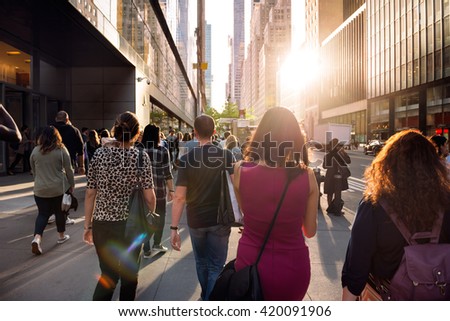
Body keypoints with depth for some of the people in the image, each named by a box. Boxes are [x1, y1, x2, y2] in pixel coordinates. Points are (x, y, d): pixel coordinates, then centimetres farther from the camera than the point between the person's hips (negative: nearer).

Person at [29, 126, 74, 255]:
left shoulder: (35, 150, 1)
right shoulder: (61, 150, -7)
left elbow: (33, 171, 11)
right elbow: (69, 170, -5)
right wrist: (72, 184, 7)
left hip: (40, 189, 2)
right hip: (59, 188, -2)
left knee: (42, 214, 8)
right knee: (60, 212, 13)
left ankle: (37, 238, -11)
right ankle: (61, 236, 26)